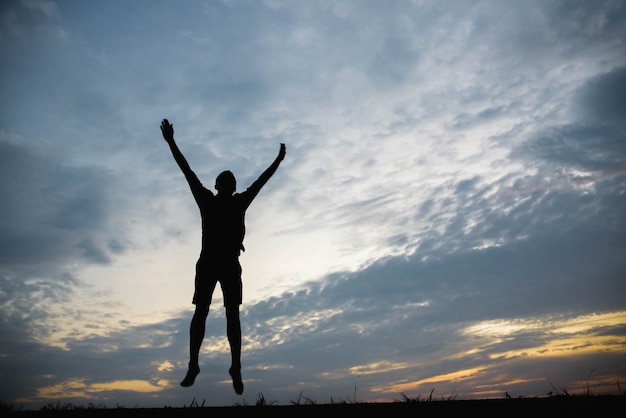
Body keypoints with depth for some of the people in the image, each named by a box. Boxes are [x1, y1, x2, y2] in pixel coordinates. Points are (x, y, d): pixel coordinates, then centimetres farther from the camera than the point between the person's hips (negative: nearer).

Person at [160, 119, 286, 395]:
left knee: (232, 315, -3)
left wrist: (279, 160, 19)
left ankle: (236, 368, -4)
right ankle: (193, 366, -1)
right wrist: (171, 143, 3)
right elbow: (187, 172, 5)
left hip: (231, 265, 0)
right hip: (207, 263, 0)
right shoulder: (206, 200, 7)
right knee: (200, 312, -5)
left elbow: (261, 180, 14)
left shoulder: (240, 202, 9)